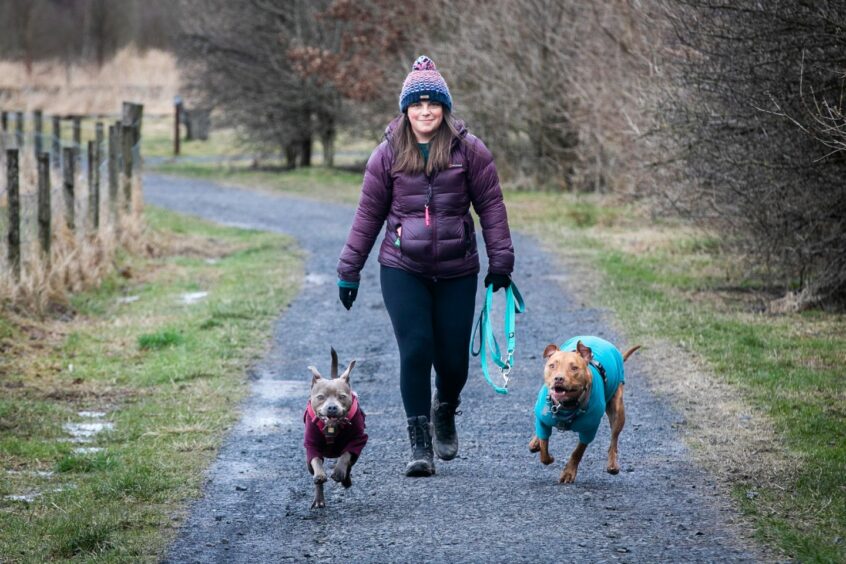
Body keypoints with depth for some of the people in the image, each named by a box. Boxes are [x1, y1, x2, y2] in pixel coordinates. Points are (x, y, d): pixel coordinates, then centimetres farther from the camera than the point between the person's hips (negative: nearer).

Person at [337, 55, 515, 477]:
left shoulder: (469, 150, -3)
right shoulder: (388, 154, 0)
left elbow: (491, 206, 1)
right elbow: (368, 215, 5)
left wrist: (500, 261, -3)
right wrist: (349, 271, 5)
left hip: (457, 272, 0)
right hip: (403, 271, 0)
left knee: (453, 358, 3)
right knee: (415, 351, -11)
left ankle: (445, 410, 37)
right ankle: (419, 444, -2)